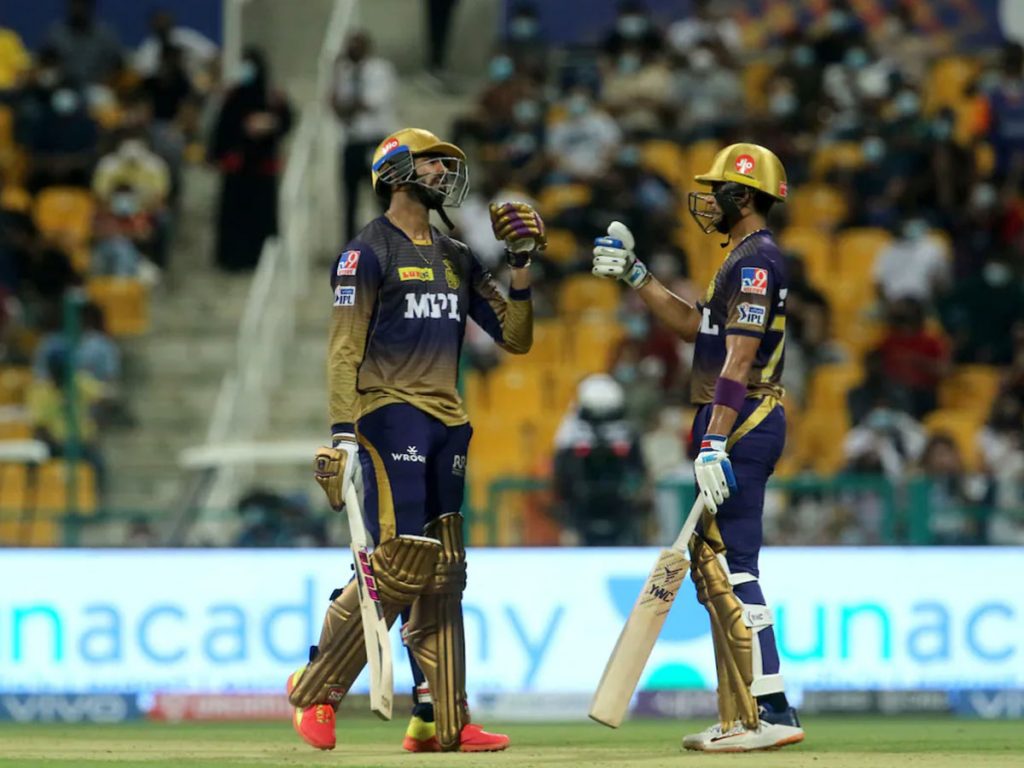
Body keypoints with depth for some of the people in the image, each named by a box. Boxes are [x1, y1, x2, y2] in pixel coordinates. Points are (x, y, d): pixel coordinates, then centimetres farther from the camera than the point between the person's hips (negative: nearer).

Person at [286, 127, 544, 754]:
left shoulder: (457, 259, 18)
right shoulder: (369, 252, -2)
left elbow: (516, 338, 18)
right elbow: (345, 348, -9)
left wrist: (522, 267, 6)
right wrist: (343, 434, -18)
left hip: (446, 424, 7)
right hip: (390, 415, -7)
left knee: (442, 574, 4)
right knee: (400, 563, -16)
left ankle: (441, 722, 4)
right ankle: (316, 690, -5)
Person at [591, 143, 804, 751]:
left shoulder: (756, 260, -13)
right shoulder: (746, 258, 20)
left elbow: (739, 360, -20)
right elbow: (695, 325, 27)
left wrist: (714, 444, -26)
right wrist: (634, 274, 22)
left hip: (742, 426, -11)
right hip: (737, 427, 11)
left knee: (731, 568, -14)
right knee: (712, 565, 12)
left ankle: (770, 713, -18)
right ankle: (741, 718, 14)